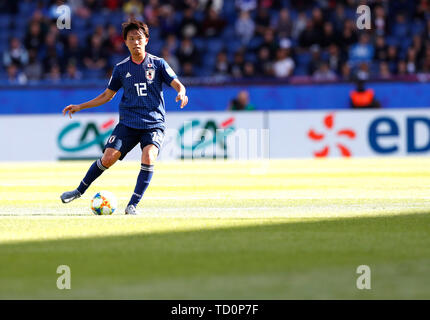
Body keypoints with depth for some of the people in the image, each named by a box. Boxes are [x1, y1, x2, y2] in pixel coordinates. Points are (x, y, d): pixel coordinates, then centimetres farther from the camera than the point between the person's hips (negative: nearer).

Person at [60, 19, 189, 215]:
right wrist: (79, 107, 16)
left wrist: (181, 93, -26)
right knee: (108, 158, -11)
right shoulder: (121, 68, 8)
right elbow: (108, 95, 19)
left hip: (153, 123, -2)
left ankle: (133, 205, -18)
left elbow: (178, 84, -1)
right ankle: (80, 191, 11)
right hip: (128, 123, 2)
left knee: (148, 157, -26)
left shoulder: (158, 64, 1)